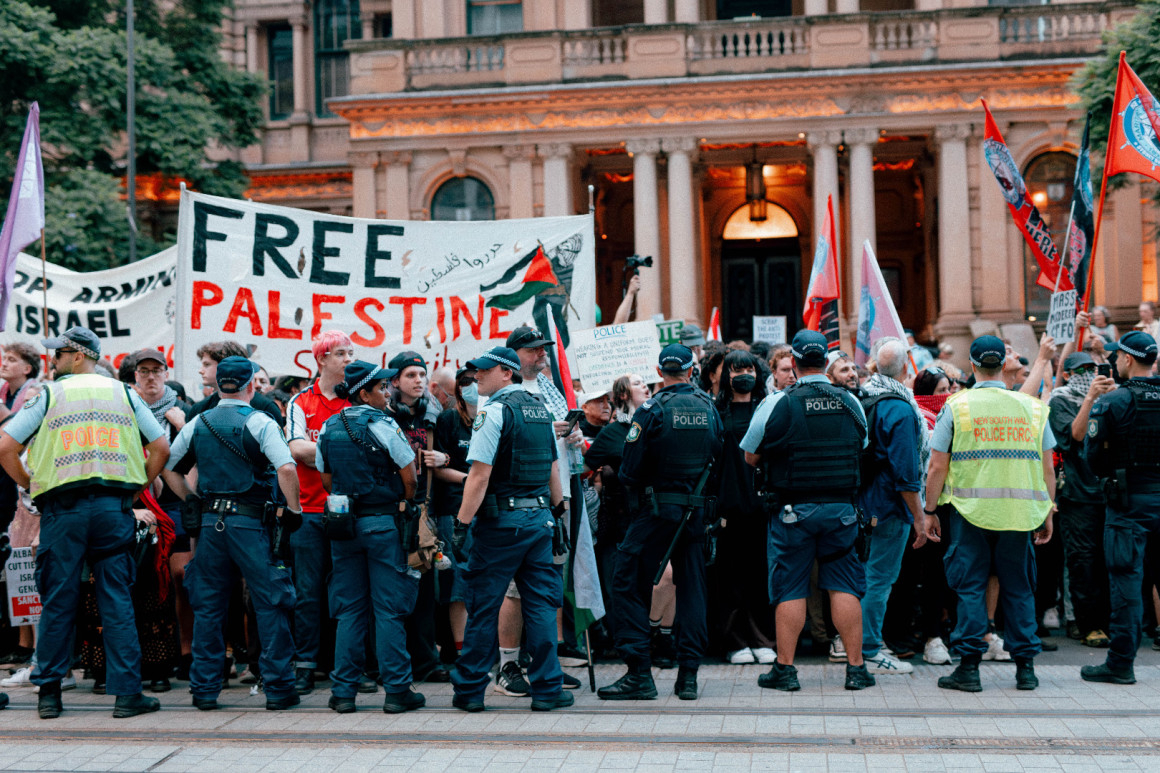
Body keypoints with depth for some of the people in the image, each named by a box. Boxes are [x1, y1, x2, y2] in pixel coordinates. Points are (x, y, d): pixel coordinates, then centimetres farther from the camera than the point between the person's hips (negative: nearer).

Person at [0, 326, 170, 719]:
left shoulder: (48, 395, 3)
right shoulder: (123, 393, 10)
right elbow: (161, 446, 8)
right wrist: (138, 487, 14)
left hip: (63, 508, -1)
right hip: (113, 508, 1)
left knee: (58, 602, 6)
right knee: (117, 601, 2)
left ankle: (49, 692, 13)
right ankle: (127, 693, 1)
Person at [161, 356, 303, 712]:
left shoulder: (197, 424, 9)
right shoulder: (260, 422, -6)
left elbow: (169, 469, 15)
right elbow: (286, 469, -19)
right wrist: (293, 509, -9)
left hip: (210, 522, 4)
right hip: (250, 522, -4)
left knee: (207, 607, 11)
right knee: (270, 604, 2)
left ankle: (204, 689, 14)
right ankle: (278, 688, 4)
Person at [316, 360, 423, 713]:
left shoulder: (328, 428, 5)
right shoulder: (383, 426, -11)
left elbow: (326, 480, 12)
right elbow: (410, 479, -8)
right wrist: (401, 506, 10)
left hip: (343, 524, 5)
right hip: (382, 524, -5)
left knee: (349, 610, 10)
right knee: (388, 610, 0)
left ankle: (343, 690, 10)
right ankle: (396, 690, 3)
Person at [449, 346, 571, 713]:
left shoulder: (494, 411, -10)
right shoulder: (540, 410, 12)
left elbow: (479, 476, -16)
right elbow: (553, 471, 17)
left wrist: (461, 524, -14)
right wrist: (558, 515, 23)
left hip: (501, 520, -6)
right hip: (540, 517, 6)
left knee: (483, 606, 3)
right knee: (541, 604, 7)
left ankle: (469, 689, 11)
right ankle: (547, 688, 9)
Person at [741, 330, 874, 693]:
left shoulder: (776, 404, -9)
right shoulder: (851, 403, 3)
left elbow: (750, 456, 0)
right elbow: (861, 450, 19)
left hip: (792, 511, -2)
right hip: (841, 508, 3)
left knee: (789, 589, 4)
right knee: (844, 585, 7)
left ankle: (785, 668, 8)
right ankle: (855, 667, 10)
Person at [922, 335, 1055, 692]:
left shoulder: (957, 406, -1)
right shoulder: (1032, 408, 5)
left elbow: (937, 468, -2)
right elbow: (1048, 470, 7)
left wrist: (929, 511, 7)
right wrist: (1047, 515, 16)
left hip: (970, 509, -2)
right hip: (1020, 511, 2)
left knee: (970, 586, 4)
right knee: (1019, 587, 11)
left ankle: (969, 666, 3)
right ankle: (1025, 668, 14)